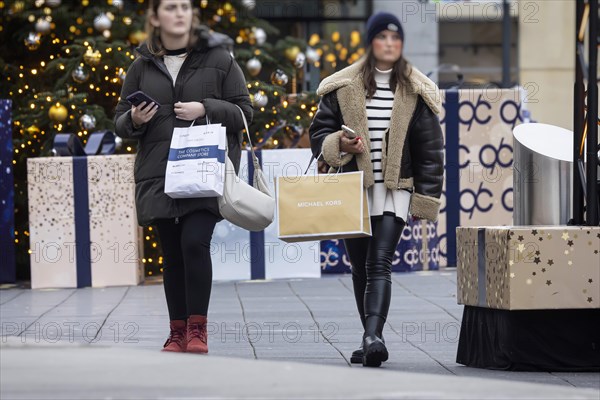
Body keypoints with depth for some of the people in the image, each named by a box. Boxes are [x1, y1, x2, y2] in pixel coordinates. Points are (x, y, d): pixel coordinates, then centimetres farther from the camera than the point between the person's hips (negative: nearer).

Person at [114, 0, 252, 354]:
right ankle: (178, 333, 14)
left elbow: (244, 112, 4)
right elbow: (121, 121, 17)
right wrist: (134, 121, -6)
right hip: (159, 175, 3)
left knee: (195, 242, -18)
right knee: (172, 254, 5)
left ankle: (197, 328, -8)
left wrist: (206, 109, -12)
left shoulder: (218, 58, 4)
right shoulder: (142, 66, 11)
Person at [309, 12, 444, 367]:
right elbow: (319, 133, 8)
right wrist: (339, 144, -14)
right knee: (360, 268, 9)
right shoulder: (343, 87, 4)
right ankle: (373, 339, 19)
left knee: (379, 266, -16)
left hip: (394, 191, -2)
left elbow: (430, 149, 4)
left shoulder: (416, 92, 3)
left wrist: (426, 200, -1)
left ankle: (373, 337, -28)